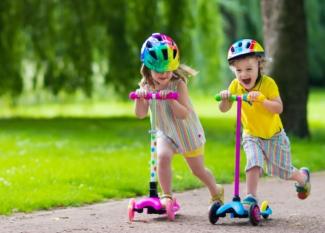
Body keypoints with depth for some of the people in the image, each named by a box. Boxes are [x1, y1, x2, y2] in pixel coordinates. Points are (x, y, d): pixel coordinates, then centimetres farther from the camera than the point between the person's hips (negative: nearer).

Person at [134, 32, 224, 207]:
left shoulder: (178, 84, -21)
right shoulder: (146, 86, -9)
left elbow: (183, 114, -26)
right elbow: (140, 114, -13)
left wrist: (171, 99, -41)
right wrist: (139, 98, -31)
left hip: (187, 132, -2)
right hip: (165, 133, 2)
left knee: (198, 170, 11)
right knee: (162, 156, -29)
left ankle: (216, 191, 39)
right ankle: (166, 196, -18)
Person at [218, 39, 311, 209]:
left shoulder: (268, 83, -22)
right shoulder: (235, 86, -12)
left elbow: (278, 108, -28)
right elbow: (224, 109, -12)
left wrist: (261, 99, -42)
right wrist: (224, 98, -33)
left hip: (274, 135, -2)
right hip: (251, 136, 2)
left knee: (283, 170, 8)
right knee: (254, 163, -23)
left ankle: (303, 177, 40)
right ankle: (250, 198, -17)